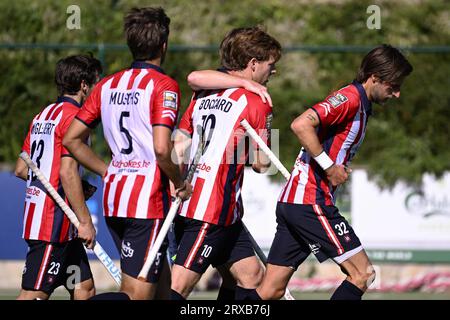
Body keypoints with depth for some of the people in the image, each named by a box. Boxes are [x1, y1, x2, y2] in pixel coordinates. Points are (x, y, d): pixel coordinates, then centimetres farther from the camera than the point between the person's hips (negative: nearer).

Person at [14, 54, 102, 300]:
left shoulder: (43, 116, 17)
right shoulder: (73, 117, -11)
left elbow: (21, 169, 19)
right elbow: (67, 172, -19)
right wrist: (85, 221, -17)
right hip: (54, 223, -10)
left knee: (84, 288, 11)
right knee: (34, 294, -11)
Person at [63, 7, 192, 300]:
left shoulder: (108, 85, 11)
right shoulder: (164, 85, -8)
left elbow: (71, 140, 14)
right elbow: (161, 149, -19)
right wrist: (180, 184, -3)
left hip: (113, 197, 7)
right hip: (148, 200, -7)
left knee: (159, 284, 18)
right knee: (138, 295, -7)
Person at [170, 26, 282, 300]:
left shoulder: (203, 95, 15)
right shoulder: (256, 102, -6)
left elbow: (178, 149, 11)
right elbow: (261, 164, 0)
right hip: (214, 212, -9)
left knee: (252, 276, 14)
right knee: (180, 286, -13)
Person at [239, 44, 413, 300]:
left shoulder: (361, 105, 20)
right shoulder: (351, 97, -11)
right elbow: (301, 125, -23)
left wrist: (341, 169, 7)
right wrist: (329, 167, -17)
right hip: (312, 202, -10)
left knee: (271, 291, 6)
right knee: (363, 273, -6)